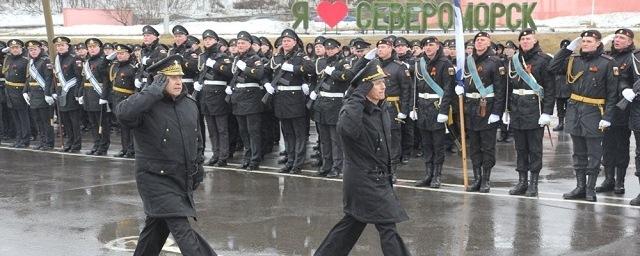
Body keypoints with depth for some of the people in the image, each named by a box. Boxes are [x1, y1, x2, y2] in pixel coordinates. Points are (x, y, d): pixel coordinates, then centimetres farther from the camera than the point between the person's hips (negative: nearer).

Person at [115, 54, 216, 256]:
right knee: (181, 227, -15)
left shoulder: (190, 104, 7)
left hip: (184, 179, 7)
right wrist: (155, 90, -31)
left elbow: (197, 138, 21)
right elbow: (123, 113, -39)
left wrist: (198, 165, 19)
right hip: (155, 179, -7)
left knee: (158, 225, 21)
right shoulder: (147, 106, -16)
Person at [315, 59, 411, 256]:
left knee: (353, 222, 19)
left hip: (378, 178, 9)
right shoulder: (354, 108, -19)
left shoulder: (381, 109, 8)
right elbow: (346, 128, -44)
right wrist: (359, 96, -38)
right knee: (387, 225, -7)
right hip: (364, 179, -9)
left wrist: (388, 176, 21)